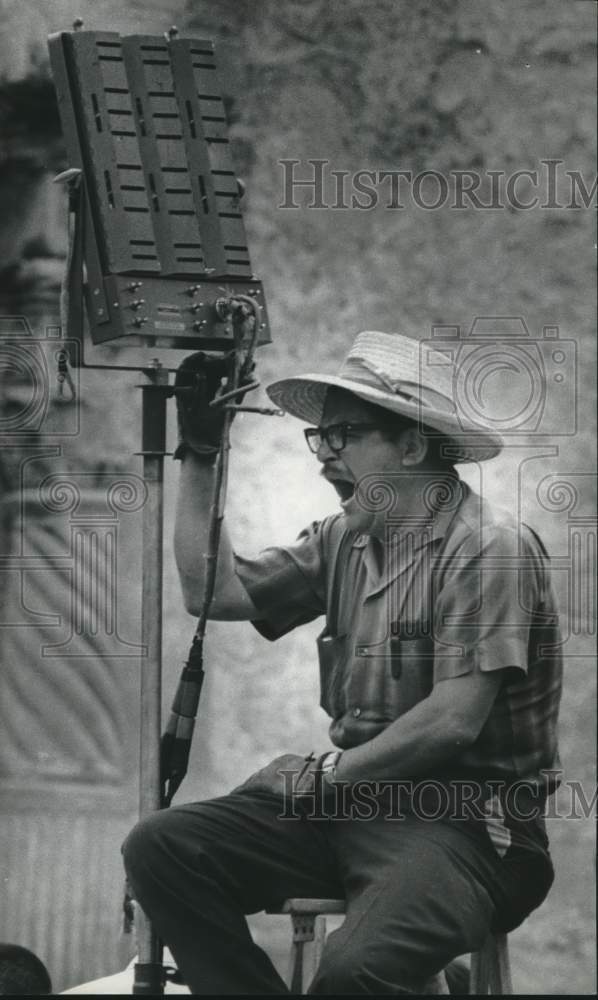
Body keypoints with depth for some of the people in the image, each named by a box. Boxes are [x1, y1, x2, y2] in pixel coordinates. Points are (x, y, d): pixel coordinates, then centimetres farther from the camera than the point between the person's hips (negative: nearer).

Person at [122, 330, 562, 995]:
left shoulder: (489, 549, -12)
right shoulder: (346, 537, 14)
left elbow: (455, 721, -18)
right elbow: (214, 592, 14)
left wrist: (330, 771, -11)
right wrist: (199, 455, 11)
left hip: (463, 821, -8)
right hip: (355, 801, 8)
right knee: (161, 848, -12)